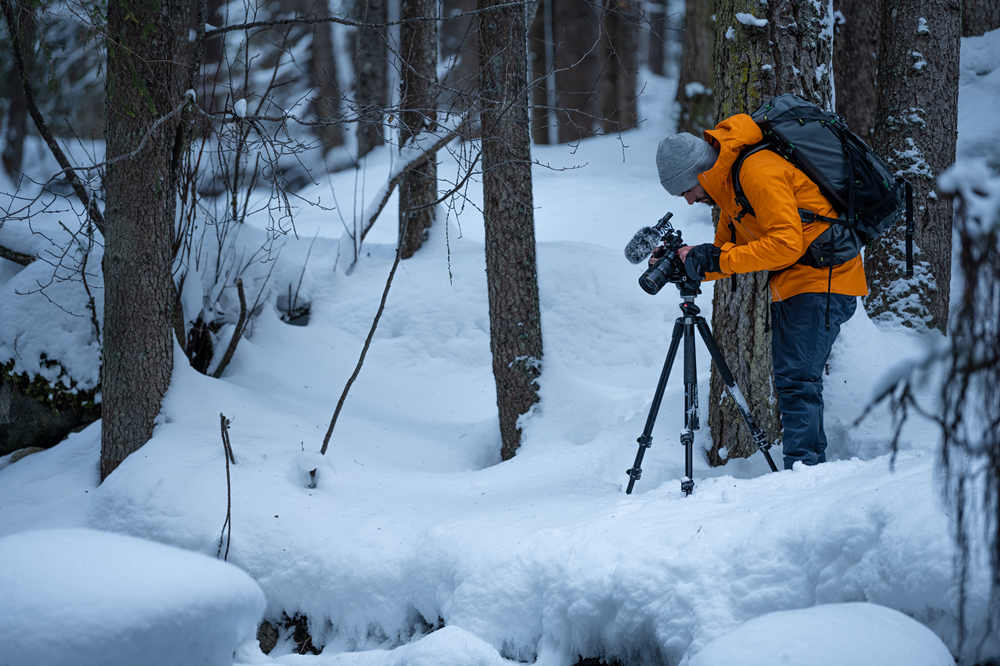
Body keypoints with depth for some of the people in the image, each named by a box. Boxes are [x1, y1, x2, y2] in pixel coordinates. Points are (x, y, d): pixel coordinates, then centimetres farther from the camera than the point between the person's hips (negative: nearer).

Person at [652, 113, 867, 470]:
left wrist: (715, 258, -25)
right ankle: (813, 462, 17)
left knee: (796, 381, -17)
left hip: (823, 278, -11)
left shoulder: (759, 172, -21)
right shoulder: (728, 183, 10)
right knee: (790, 381, 12)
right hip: (790, 286, 11)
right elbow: (728, 248, 14)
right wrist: (689, 264, -4)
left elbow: (786, 244, -27)